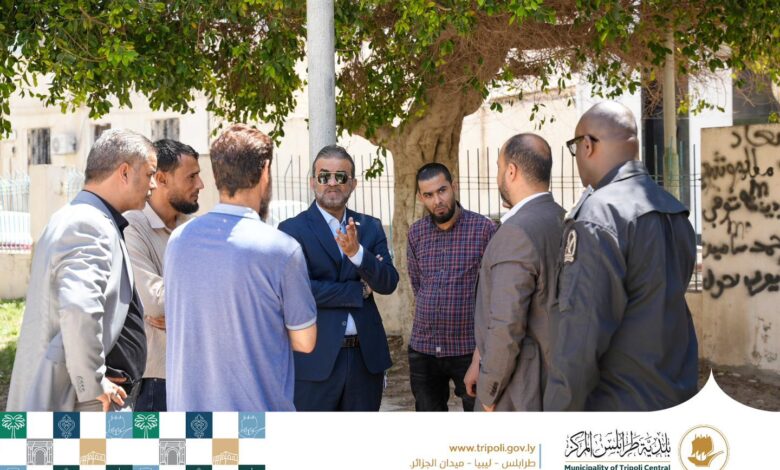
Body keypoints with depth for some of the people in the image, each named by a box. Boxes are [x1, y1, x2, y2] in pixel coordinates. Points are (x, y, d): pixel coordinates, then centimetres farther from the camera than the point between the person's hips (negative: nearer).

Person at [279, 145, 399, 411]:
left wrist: (357, 252, -19)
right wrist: (359, 290, -10)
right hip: (315, 360, -4)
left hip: (366, 358, 5)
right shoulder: (292, 230, -4)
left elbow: (388, 284, -1)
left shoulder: (371, 228, 10)